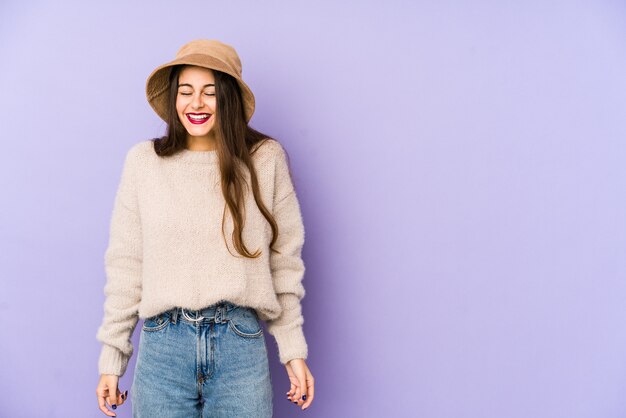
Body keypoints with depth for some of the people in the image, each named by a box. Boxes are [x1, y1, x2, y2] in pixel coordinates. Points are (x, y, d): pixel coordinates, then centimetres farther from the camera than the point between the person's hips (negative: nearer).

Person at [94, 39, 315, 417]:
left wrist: (294, 351, 3)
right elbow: (125, 265, 5)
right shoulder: (144, 160, 2)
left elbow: (284, 261, 3)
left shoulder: (265, 158, 0)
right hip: (162, 344, 1)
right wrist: (112, 358, 6)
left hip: (241, 344, 0)